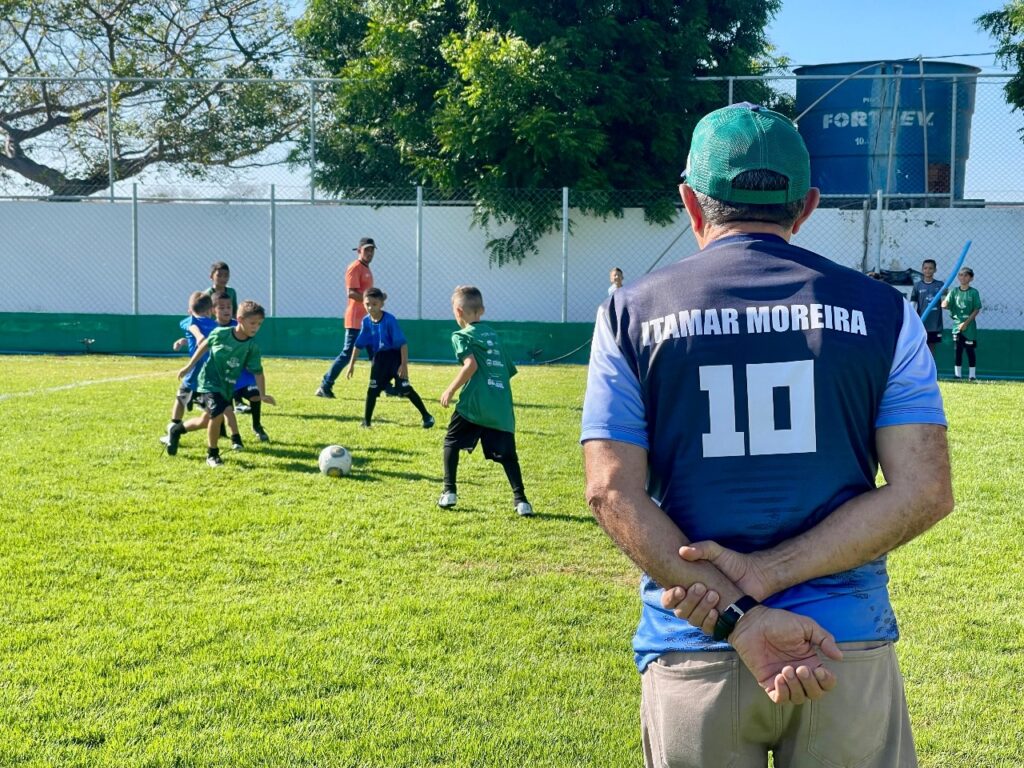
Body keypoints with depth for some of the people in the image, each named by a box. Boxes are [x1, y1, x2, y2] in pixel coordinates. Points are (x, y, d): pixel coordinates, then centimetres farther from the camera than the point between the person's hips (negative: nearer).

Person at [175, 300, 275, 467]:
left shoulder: (252, 347, -10)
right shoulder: (220, 333, -15)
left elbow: (257, 371, -7)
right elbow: (204, 346, 3)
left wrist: (262, 394, -16)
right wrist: (189, 366, 9)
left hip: (227, 387, 5)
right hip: (209, 381, -4)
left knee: (207, 420, 13)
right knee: (217, 414, -21)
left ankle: (177, 430, 42)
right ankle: (212, 454, -1)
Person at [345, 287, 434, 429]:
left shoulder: (389, 320, -20)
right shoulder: (366, 321, -6)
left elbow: (402, 343, -20)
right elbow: (358, 344, 4)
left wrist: (404, 364, -24)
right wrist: (352, 364, 4)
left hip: (394, 356, -4)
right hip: (378, 359, 5)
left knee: (405, 388, -9)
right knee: (373, 389, 3)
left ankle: (426, 416, -1)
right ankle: (366, 422, 13)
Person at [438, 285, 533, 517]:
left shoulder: (462, 335, 3)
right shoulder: (493, 334, 22)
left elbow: (471, 365, -13)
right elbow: (509, 370, 21)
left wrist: (451, 390, -6)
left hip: (474, 404, -5)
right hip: (501, 407, 5)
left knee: (451, 442, 15)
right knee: (506, 453, 8)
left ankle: (449, 492, 11)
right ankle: (521, 499, -4)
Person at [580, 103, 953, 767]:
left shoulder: (632, 313, 0)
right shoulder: (882, 311, 1)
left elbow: (614, 493, -7)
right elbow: (925, 493, -5)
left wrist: (735, 616, -12)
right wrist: (768, 575, -10)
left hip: (691, 652, 0)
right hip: (850, 648, 1)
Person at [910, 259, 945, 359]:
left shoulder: (940, 285, 4)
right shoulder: (917, 285, 1)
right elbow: (912, 304, 1)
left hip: (935, 324, 1)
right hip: (921, 324, -1)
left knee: (932, 348, 9)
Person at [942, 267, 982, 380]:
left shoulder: (974, 292, -3)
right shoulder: (954, 291, 5)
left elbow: (977, 309, -4)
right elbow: (944, 305, -1)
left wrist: (966, 323, -11)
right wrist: (946, 296, -22)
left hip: (969, 326, -2)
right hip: (957, 325, 3)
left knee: (971, 350, 1)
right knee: (957, 350, 4)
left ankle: (972, 375, 7)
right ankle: (957, 374, 11)